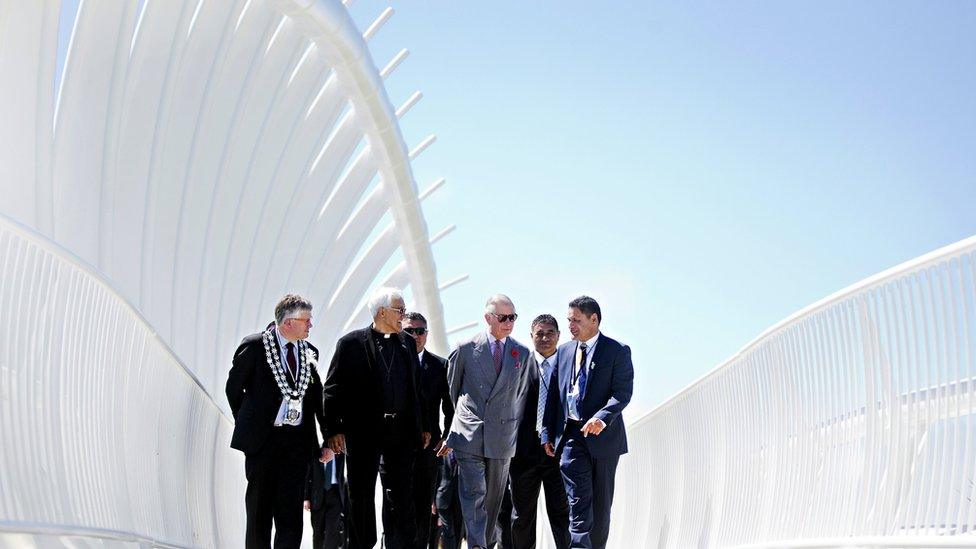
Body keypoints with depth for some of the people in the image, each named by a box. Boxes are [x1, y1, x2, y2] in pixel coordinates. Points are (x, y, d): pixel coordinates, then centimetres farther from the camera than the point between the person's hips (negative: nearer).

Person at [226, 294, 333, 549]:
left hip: (298, 440, 3)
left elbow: (317, 397, 11)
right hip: (262, 439, -3)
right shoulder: (254, 346, -5)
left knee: (291, 511, 0)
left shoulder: (309, 352, 7)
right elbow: (233, 389, 4)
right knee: (259, 508, 7)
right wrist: (248, 426, 5)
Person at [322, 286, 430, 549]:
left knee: (400, 497, 5)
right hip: (363, 433, -3)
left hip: (400, 433, 4)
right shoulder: (351, 343, -3)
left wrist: (422, 427, 11)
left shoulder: (407, 344, 10)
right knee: (361, 497, 6)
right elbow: (332, 389, -4)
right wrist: (333, 429, -10)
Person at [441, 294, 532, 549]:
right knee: (474, 493, -11)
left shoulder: (522, 353, 5)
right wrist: (452, 434, 15)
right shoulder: (466, 349, -2)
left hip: (502, 437, 3)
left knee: (494, 496, 10)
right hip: (469, 434, -3)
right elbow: (451, 389, 9)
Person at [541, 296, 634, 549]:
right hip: (571, 434, 2)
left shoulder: (617, 351, -2)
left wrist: (601, 418, -26)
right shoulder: (564, 351, 12)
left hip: (603, 435, -2)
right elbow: (554, 395, 13)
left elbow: (623, 393, -11)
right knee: (579, 499, -9)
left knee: (601, 502, 7)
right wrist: (548, 433, 6)